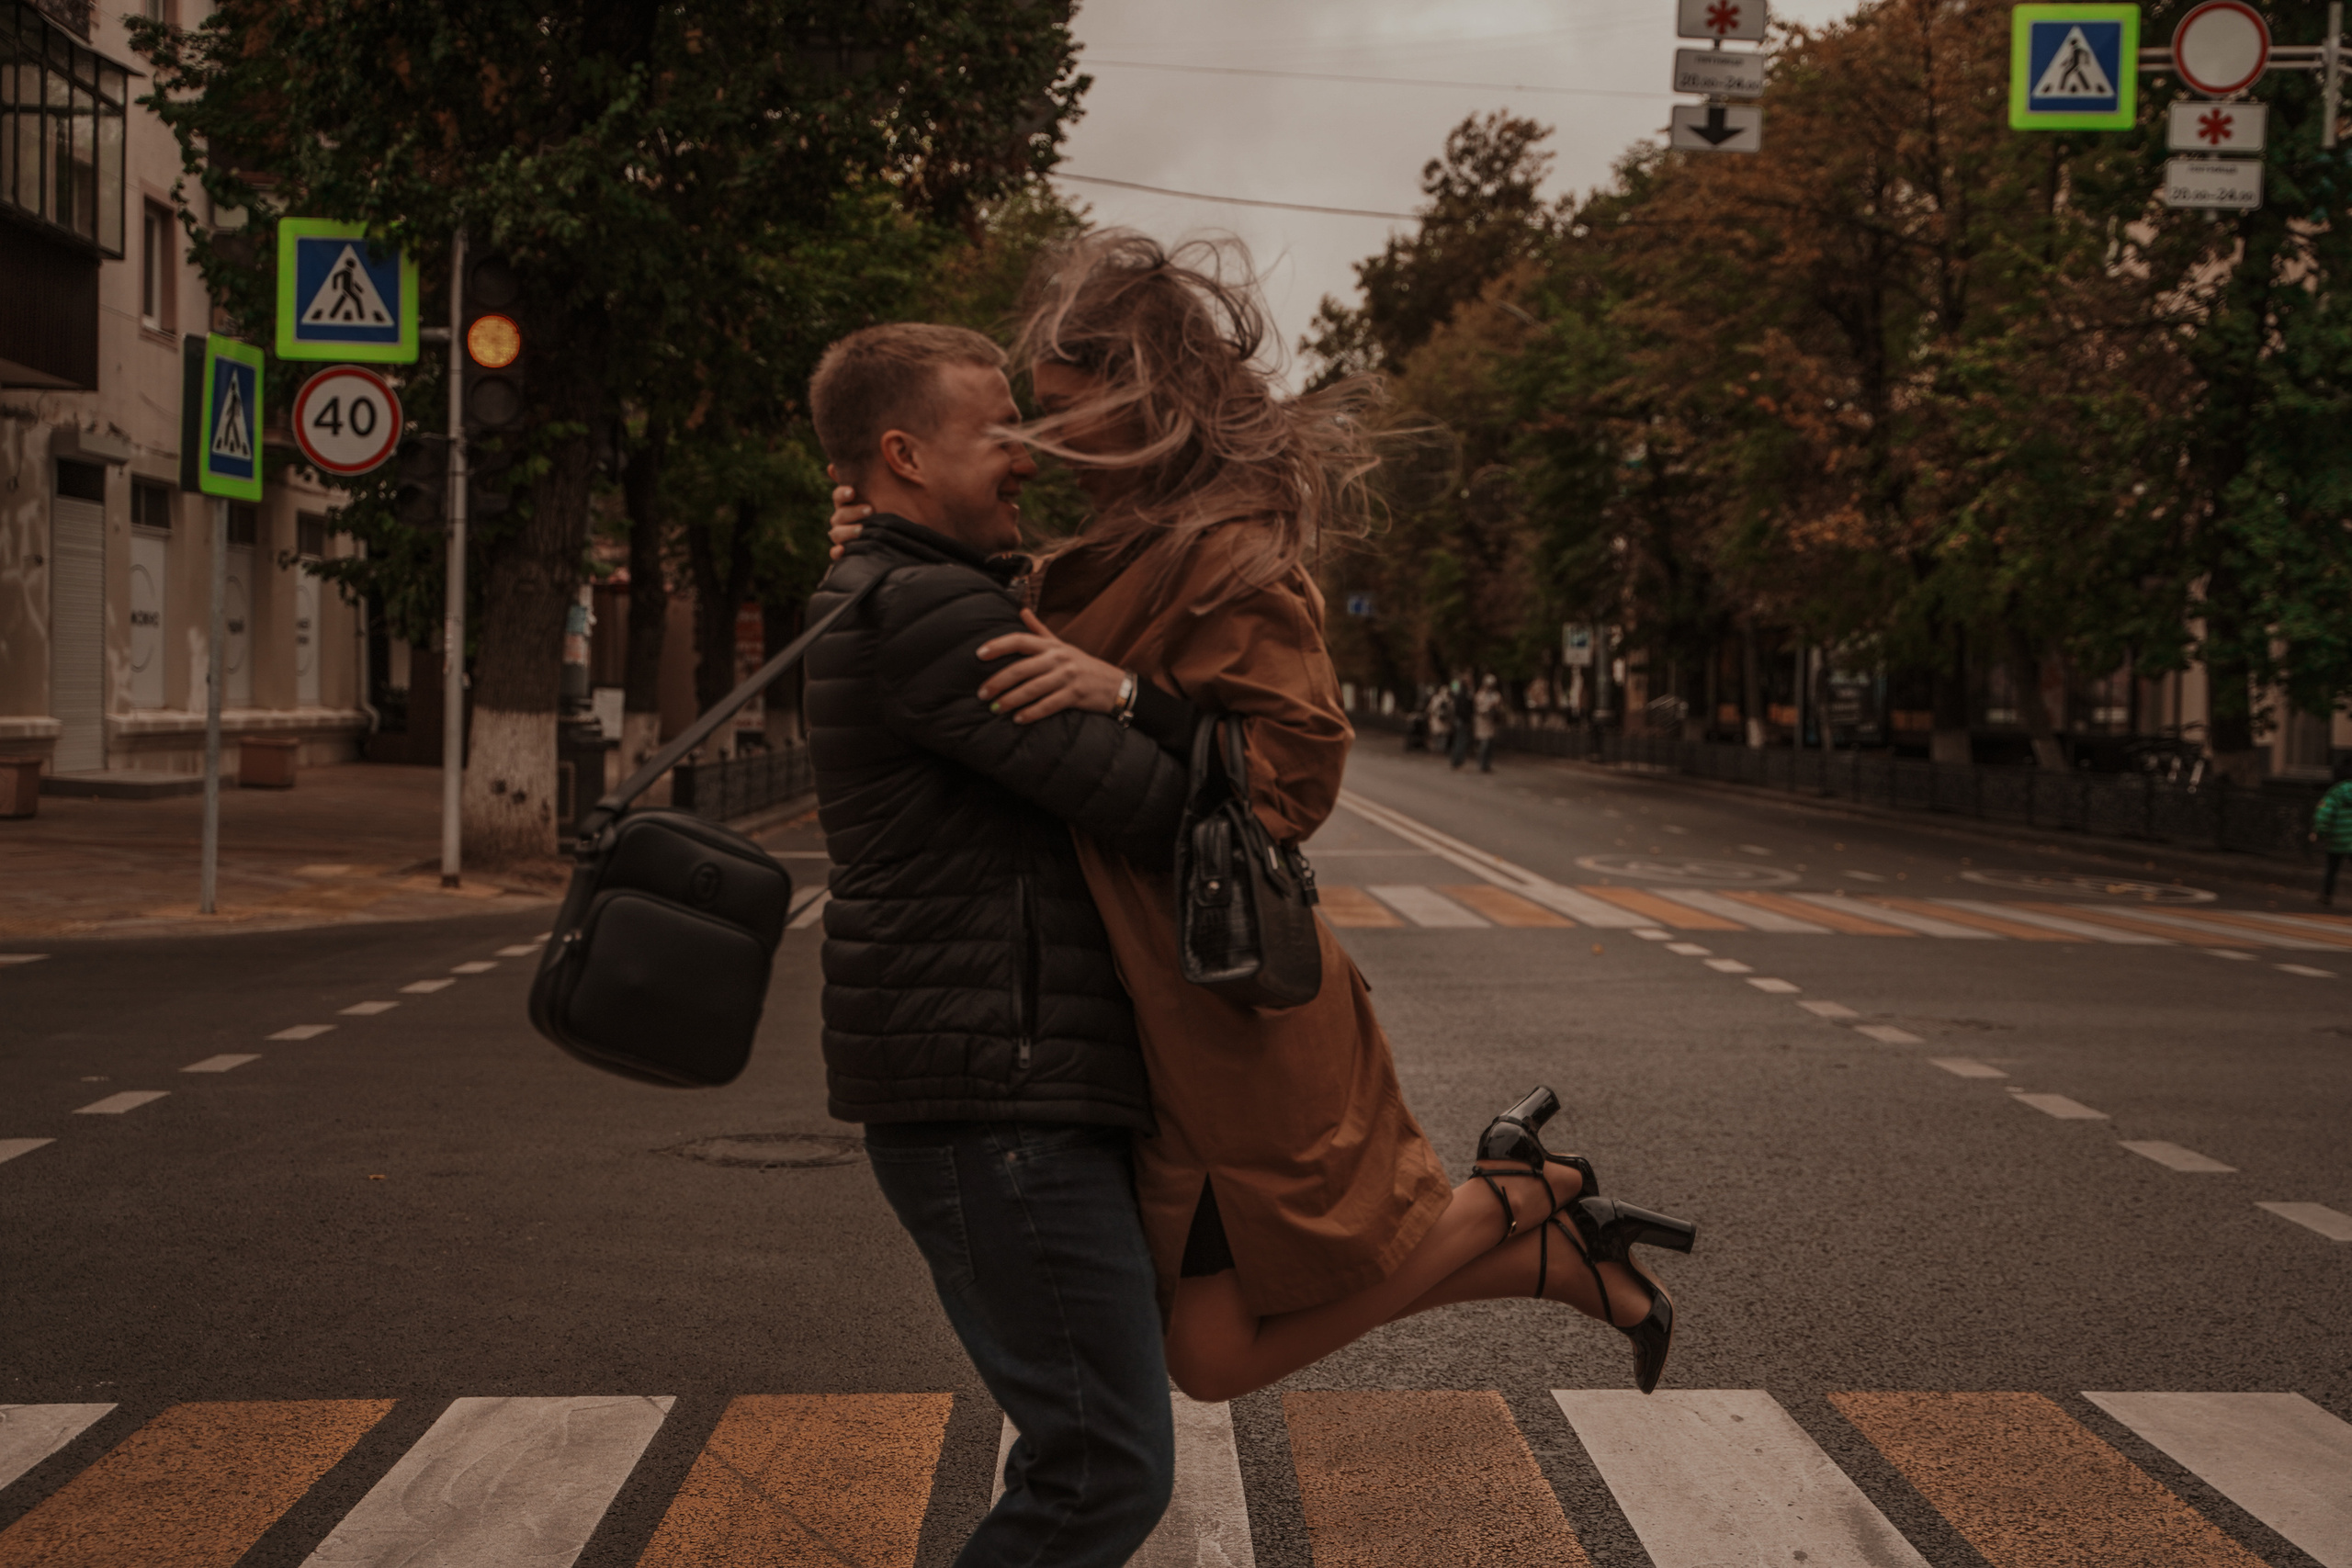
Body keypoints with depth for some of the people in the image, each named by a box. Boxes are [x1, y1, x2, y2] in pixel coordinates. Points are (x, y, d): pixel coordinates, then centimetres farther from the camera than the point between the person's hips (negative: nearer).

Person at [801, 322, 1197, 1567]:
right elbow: (1145, 802, -19)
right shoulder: (930, 613, -15)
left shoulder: (909, 603, 20)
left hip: (1020, 1090, 11)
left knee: (1085, 1441, 17)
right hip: (994, 1099, -11)